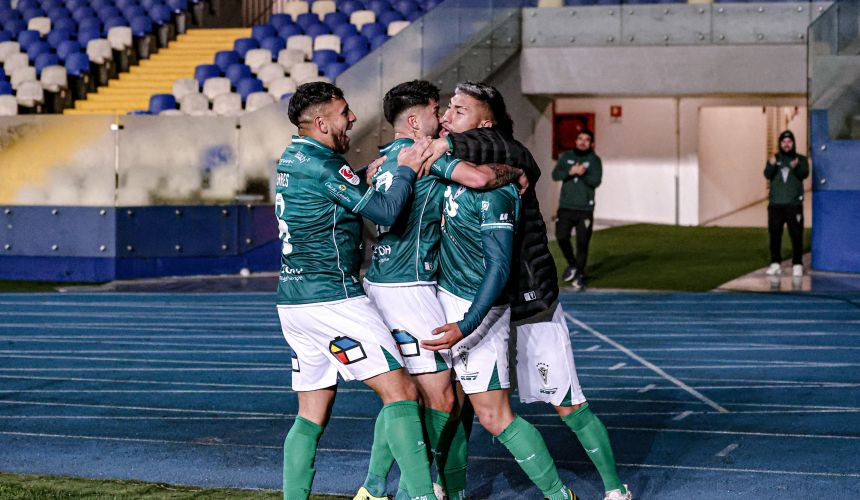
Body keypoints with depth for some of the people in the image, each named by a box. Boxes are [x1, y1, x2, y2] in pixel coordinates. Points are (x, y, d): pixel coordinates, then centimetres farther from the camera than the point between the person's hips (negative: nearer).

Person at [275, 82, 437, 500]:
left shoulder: (292, 158, 14)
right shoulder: (320, 165, -14)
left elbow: (353, 195, 25)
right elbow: (386, 212, -15)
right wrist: (407, 169, -1)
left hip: (293, 300, 9)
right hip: (333, 299, -9)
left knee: (311, 416, 12)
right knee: (400, 391, -10)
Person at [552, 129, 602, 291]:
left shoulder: (594, 160, 2)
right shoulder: (566, 156, 8)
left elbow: (596, 181, -10)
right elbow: (555, 174, -4)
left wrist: (583, 174, -27)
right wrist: (571, 171, -20)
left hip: (585, 209, -2)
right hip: (566, 206, 2)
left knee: (582, 243, -1)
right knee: (561, 237, -9)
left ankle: (579, 274, 12)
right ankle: (572, 264, 15)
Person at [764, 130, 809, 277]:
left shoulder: (801, 159, 8)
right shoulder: (774, 159, 12)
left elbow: (805, 174, -11)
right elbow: (767, 175, -5)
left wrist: (796, 167, -32)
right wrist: (771, 166, -27)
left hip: (794, 204, -2)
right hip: (775, 204, 2)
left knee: (796, 235, -8)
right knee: (774, 234, 3)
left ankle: (797, 265, -6)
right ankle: (775, 264, 9)